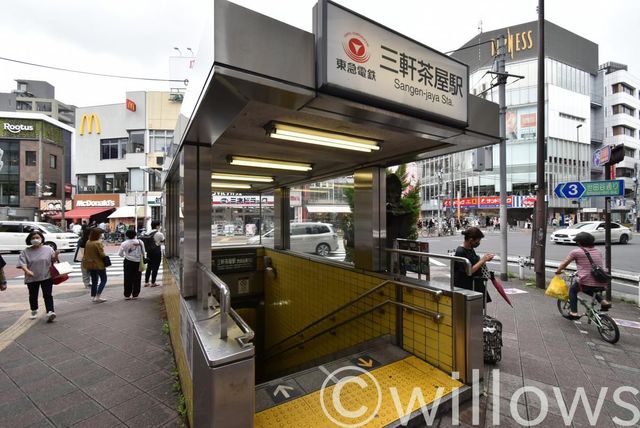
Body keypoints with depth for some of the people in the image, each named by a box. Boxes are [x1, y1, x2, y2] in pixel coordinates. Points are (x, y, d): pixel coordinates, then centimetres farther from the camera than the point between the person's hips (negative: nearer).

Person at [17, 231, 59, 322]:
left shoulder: (48, 249, 0)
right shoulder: (26, 251, 0)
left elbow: (53, 260, 5)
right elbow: (22, 263, -7)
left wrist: (55, 256, -17)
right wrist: (27, 271, -24)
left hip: (46, 277, -2)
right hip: (32, 278, 2)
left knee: (48, 295, -5)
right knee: (33, 296, 17)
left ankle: (50, 312, -11)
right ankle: (34, 311, 36)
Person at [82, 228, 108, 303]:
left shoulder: (88, 242, 2)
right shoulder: (98, 243, -20)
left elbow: (85, 253, 10)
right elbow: (102, 254, -19)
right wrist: (106, 258, 0)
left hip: (90, 264, 7)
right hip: (99, 264, -7)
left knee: (94, 281, 17)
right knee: (103, 280, 5)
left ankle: (93, 297, 20)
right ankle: (98, 296, -2)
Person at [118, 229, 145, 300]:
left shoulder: (124, 243, -7)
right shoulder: (140, 242, -3)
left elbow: (120, 254, -1)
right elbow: (143, 252, 1)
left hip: (128, 262, -1)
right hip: (138, 262, 1)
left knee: (128, 279, 8)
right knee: (137, 279, 8)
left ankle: (127, 295, 13)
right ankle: (135, 295, 13)